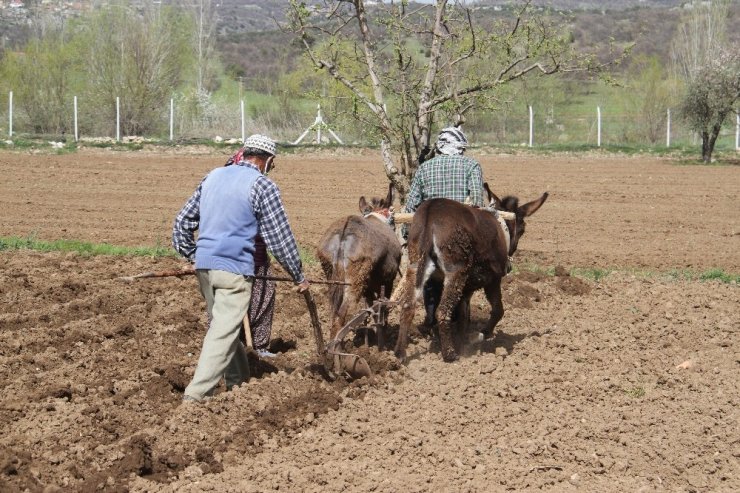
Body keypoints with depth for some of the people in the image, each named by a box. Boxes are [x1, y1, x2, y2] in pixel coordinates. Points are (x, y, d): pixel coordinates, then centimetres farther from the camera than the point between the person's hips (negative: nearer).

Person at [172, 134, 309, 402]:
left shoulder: (213, 176, 13)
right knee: (223, 333, -7)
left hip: (204, 265, 7)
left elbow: (182, 222, 16)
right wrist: (298, 276, 5)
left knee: (222, 325, 19)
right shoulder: (262, 185, -7)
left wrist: (192, 255, 25)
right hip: (234, 269, -7)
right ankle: (195, 394, -15)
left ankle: (239, 382, 32)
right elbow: (280, 237, -5)